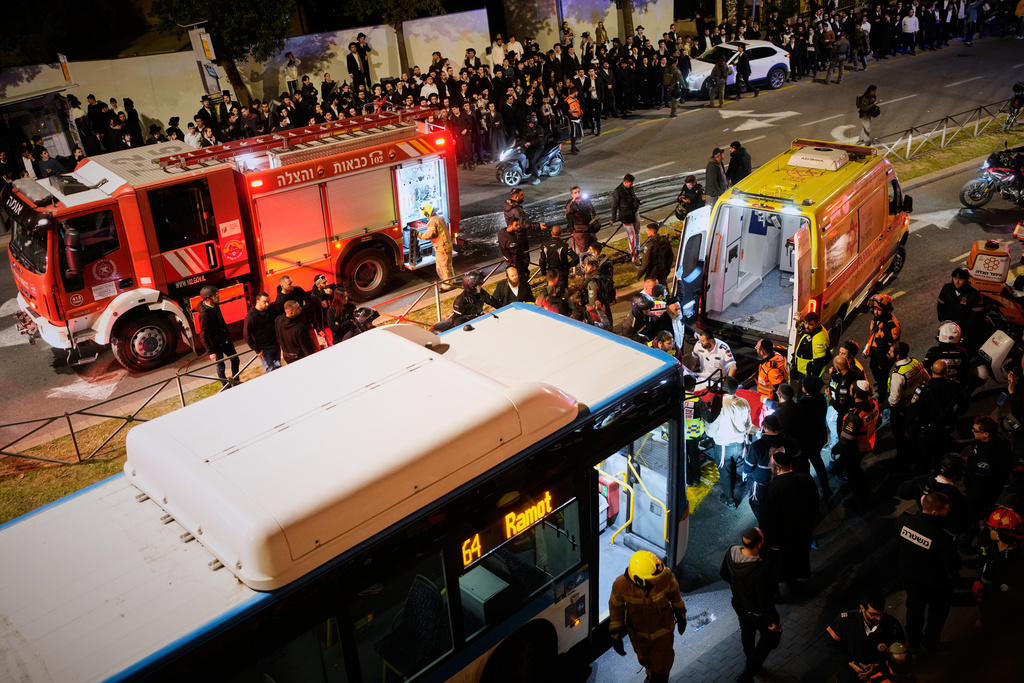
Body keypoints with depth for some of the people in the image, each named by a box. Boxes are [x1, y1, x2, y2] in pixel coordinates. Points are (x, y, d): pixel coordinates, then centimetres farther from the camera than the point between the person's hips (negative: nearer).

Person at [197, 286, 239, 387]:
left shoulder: (215, 306, -3)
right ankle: (226, 386, 26)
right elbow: (203, 336, -23)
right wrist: (211, 352, -21)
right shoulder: (204, 314, -28)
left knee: (235, 359, 16)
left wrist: (228, 334, 22)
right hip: (216, 344, -8)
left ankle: (236, 381, 35)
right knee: (220, 365, 9)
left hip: (225, 339, 8)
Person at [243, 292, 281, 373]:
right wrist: (257, 350, -13)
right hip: (264, 349, -6)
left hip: (275, 345, 6)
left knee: (278, 367, 12)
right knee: (271, 370, -2)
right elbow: (246, 335, -14)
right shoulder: (251, 316, -17)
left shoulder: (271, 310, 1)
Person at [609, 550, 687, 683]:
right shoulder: (621, 585, -34)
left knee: (661, 667, 10)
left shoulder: (666, 577, -33)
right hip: (638, 633, 2)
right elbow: (615, 607, -13)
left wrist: (681, 615, 7)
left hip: (663, 631, -1)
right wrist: (615, 635, -7)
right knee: (645, 660, 31)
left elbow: (674, 593, -9)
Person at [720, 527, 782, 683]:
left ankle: (750, 663, 59)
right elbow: (765, 600, -29)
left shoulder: (731, 552, -23)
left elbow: (723, 574, -2)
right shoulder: (760, 571, -42)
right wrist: (775, 620, -11)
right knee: (771, 637, 23)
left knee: (747, 631, 32)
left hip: (738, 604, 6)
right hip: (756, 611, -6)